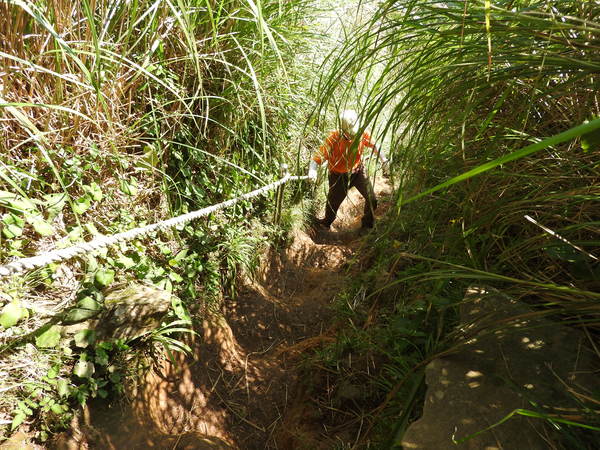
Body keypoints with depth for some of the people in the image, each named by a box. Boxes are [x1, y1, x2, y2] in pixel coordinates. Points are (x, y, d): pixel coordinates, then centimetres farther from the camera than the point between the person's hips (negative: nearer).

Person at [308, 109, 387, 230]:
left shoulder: (362, 134, -17)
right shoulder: (333, 139, -29)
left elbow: (373, 145, 3)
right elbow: (319, 155, -37)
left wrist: (383, 158, 3)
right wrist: (312, 170, -55)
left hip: (358, 171, 3)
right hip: (339, 176, -3)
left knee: (372, 199, 0)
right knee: (334, 202, 14)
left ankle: (368, 224, 28)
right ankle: (327, 222, 47)